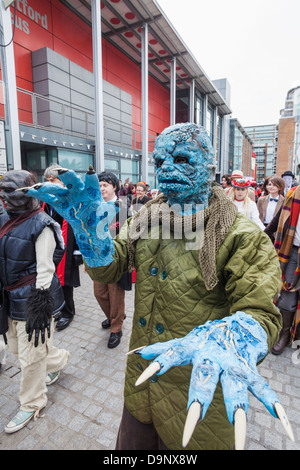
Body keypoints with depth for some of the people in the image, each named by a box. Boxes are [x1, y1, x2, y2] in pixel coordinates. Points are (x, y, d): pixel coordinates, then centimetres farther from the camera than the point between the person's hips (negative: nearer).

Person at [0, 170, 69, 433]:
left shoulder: (41, 225, -17)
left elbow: (45, 269, -18)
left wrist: (40, 306, -18)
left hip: (32, 298, -8)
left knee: (30, 355, 6)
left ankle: (32, 404, 32)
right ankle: (58, 360, 48)